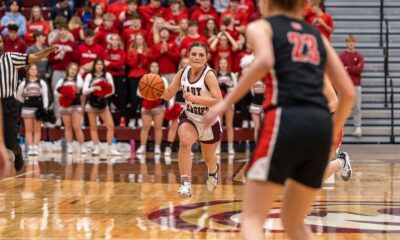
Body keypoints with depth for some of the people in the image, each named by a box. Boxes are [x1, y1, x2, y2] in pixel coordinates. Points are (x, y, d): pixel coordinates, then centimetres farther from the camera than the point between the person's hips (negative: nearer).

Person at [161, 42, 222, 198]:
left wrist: (194, 98, -42)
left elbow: (218, 101, -33)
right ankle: (185, 183, -29)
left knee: (208, 157, 20)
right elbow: (168, 95, -2)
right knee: (184, 142, -31)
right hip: (189, 118, 2)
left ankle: (213, 171, 58)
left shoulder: (209, 75, -25)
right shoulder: (183, 72, -10)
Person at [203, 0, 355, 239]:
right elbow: (348, 93, 20)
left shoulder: (260, 26, 13)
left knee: (252, 218, -1)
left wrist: (226, 103, -8)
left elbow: (265, 61, -12)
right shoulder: (316, 35, 26)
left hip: (285, 120, -5)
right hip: (320, 124, 5)